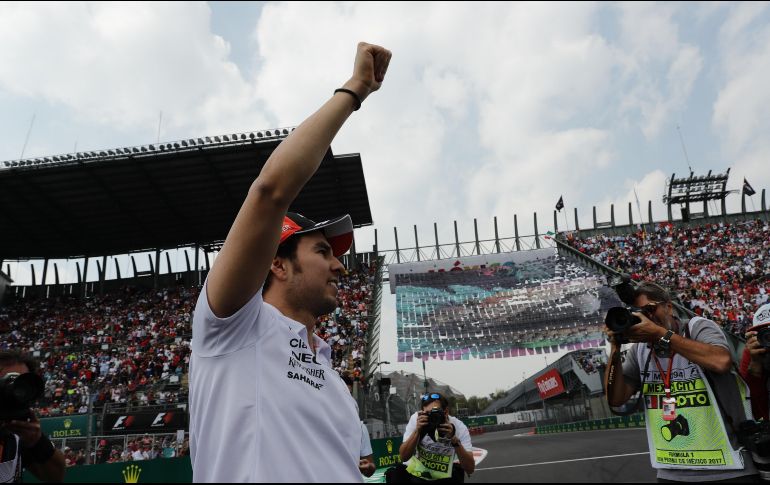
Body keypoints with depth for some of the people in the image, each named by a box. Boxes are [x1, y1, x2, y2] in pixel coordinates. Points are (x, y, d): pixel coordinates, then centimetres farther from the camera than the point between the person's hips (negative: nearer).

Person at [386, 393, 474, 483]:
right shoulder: (416, 419, -21)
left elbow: (470, 469, -26)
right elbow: (404, 457, -24)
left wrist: (454, 439, -38)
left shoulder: (459, 427, -21)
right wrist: (417, 431, -37)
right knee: (394, 474, -26)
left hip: (443, 477, 1)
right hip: (415, 472, 0)